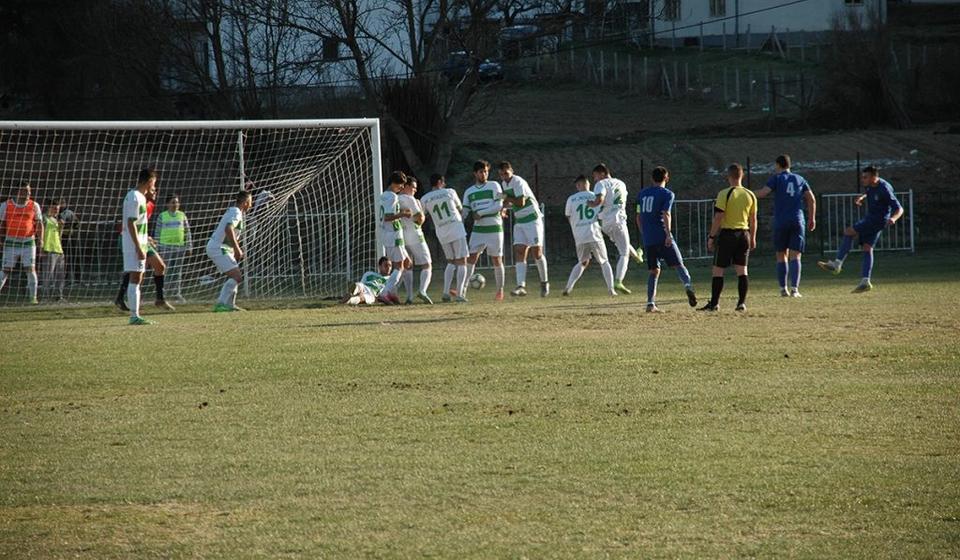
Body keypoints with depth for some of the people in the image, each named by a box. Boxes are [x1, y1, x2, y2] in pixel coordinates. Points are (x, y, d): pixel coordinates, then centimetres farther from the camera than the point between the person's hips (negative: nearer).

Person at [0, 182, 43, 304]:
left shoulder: (34, 206, 4)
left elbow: (39, 224, 2)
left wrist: (41, 240, -12)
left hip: (28, 242, 1)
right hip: (11, 243, -1)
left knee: (31, 269, -8)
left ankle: (33, 298, -5)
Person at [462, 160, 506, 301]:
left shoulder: (494, 186, 1)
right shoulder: (469, 192, 11)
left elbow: (498, 206, -9)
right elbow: (464, 212, 9)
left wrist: (480, 213, -12)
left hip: (494, 229, -2)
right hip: (478, 230, 2)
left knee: (497, 260, 2)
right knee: (471, 258, -8)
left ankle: (500, 290, 13)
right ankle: (463, 289, -11)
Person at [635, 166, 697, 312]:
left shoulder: (642, 194, 16)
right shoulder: (667, 194, 0)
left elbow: (638, 217, 18)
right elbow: (666, 214, -13)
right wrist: (668, 235, -20)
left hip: (648, 239, 4)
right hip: (662, 236, -4)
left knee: (654, 271, 10)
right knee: (678, 265, -3)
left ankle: (650, 304, 0)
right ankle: (688, 286, -30)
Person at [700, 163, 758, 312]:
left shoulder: (724, 194, -10)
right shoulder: (750, 195, 5)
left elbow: (718, 218, -12)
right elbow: (753, 219, 10)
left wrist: (711, 237, -6)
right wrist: (752, 238, 20)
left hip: (727, 234, -5)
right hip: (744, 233, 5)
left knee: (718, 270, 2)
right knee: (742, 270, 7)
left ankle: (714, 303, 2)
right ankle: (742, 303, 2)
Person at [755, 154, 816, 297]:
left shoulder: (776, 178, 4)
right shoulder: (800, 179, 15)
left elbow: (762, 193, -11)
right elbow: (811, 199, 9)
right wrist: (812, 218, 14)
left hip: (780, 222, -2)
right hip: (798, 221, 2)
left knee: (781, 256, 9)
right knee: (795, 256, -3)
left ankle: (783, 289, 4)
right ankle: (794, 288, -16)